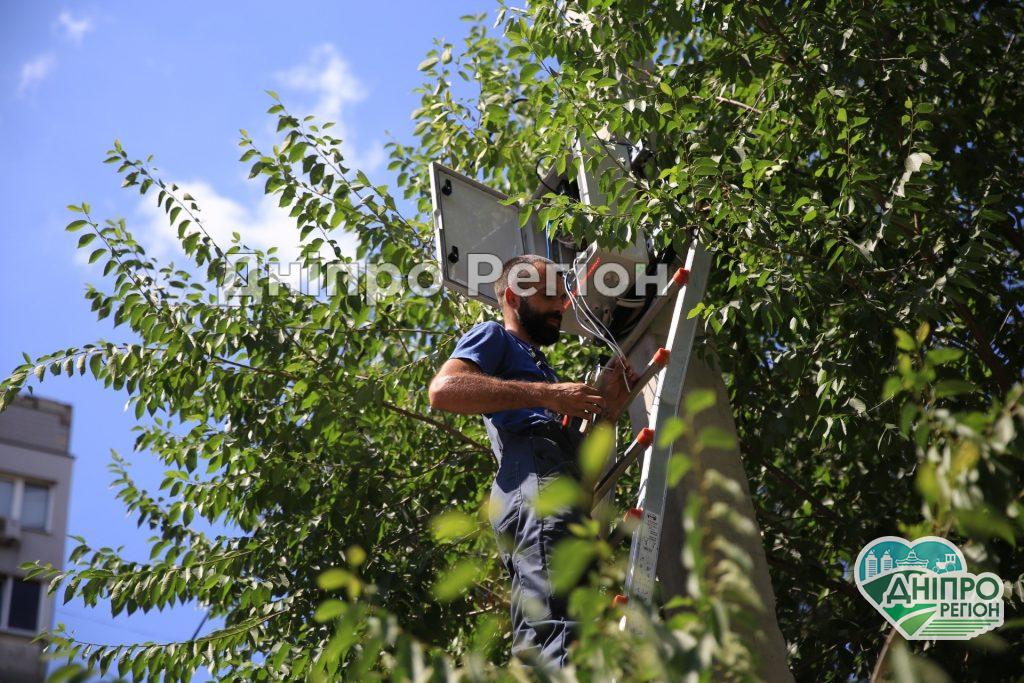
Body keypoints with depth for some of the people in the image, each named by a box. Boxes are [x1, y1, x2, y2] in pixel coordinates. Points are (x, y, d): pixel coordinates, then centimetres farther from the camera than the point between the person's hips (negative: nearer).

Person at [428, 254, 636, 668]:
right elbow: (444, 389, -6)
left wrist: (605, 409, 21)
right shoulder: (495, 337, 17)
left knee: (539, 647, -3)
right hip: (536, 482, -9)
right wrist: (546, 394, -11)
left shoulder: (537, 366, 42)